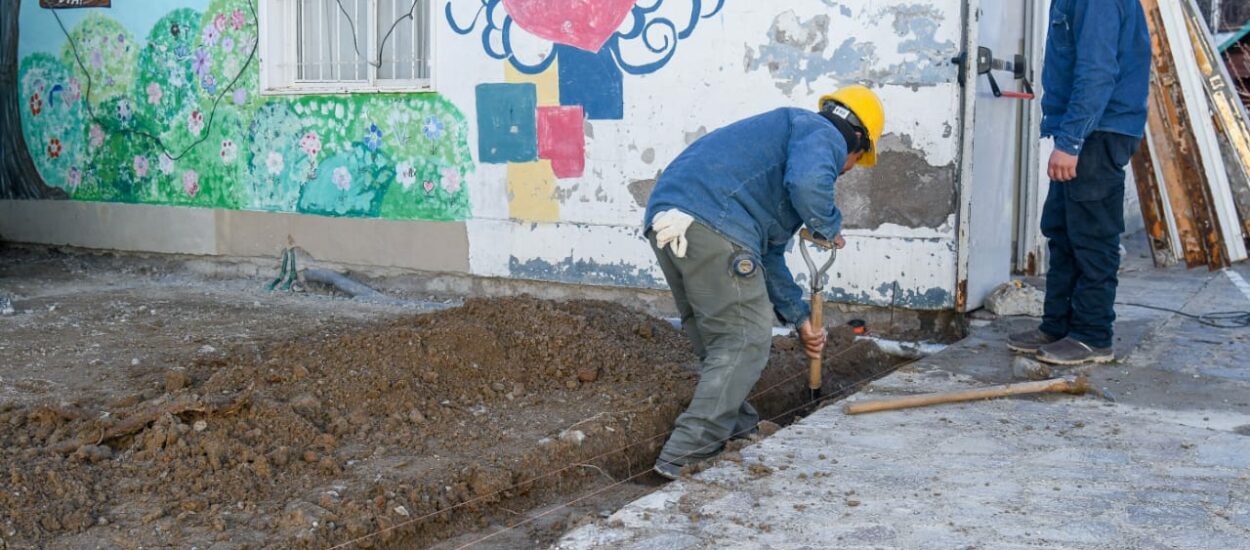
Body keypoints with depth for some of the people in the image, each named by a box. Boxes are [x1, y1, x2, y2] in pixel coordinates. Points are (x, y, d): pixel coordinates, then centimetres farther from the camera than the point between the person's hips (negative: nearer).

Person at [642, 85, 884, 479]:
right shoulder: (823, 134, 9)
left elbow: (769, 256, 39)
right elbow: (807, 181, -18)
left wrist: (800, 319, 40)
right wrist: (829, 228, 2)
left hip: (665, 221, 10)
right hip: (712, 224, -10)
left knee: (715, 336, 23)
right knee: (746, 340, -2)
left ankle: (737, 427, 35)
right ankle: (686, 454, -5)